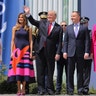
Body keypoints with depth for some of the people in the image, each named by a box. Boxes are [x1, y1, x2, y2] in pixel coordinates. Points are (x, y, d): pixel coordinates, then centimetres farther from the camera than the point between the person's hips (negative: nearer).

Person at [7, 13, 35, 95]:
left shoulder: (28, 28, 8)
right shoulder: (15, 28, 10)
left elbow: (30, 41, 6)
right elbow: (13, 40, 9)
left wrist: (31, 52, -2)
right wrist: (12, 52, 1)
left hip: (26, 50, -1)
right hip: (17, 50, 1)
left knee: (25, 69, -7)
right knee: (17, 69, -4)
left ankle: (23, 89, -2)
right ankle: (19, 89, 0)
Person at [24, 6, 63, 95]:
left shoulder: (59, 28, 3)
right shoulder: (42, 23, 11)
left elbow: (59, 42, -1)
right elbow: (33, 21, 25)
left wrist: (58, 53, -8)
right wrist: (28, 14, 10)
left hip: (51, 53, -2)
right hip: (41, 51, 2)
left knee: (50, 72, 4)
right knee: (40, 71, 2)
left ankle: (50, 89, 11)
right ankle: (41, 89, 6)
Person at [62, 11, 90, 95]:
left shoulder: (84, 28, 4)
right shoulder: (69, 28, 11)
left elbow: (87, 41, 0)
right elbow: (65, 40, 10)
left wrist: (87, 52, -9)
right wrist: (65, 51, 1)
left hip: (80, 53, -2)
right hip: (71, 53, 2)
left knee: (80, 72, 3)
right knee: (70, 72, 2)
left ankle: (80, 90, 8)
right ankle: (70, 90, 9)